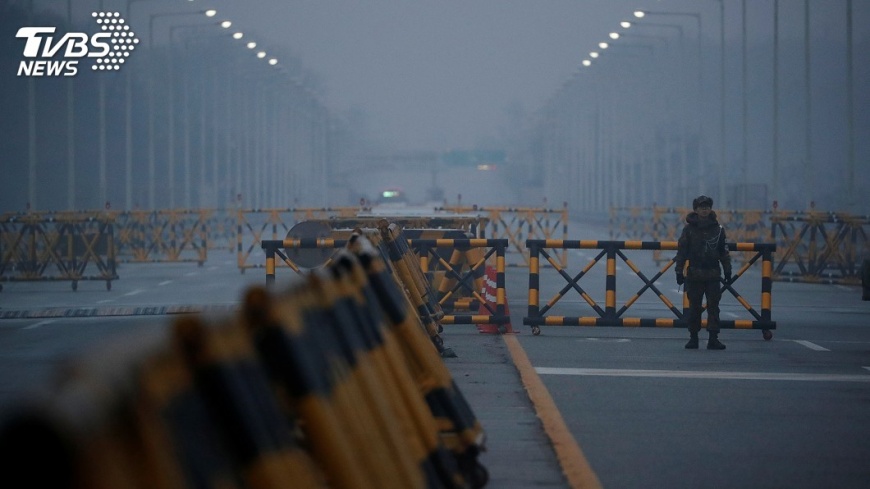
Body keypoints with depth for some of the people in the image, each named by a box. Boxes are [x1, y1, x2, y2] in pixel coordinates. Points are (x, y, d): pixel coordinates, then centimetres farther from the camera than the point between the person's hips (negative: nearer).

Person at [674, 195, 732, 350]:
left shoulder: (718, 229, 6)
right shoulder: (689, 229, 1)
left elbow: (724, 252, 11)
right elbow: (681, 251, 2)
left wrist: (727, 272, 8)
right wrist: (679, 271, -2)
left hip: (713, 274, 1)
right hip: (694, 274, -1)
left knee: (713, 307, -3)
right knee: (694, 307, 5)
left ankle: (713, 339, -4)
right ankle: (693, 338, 13)